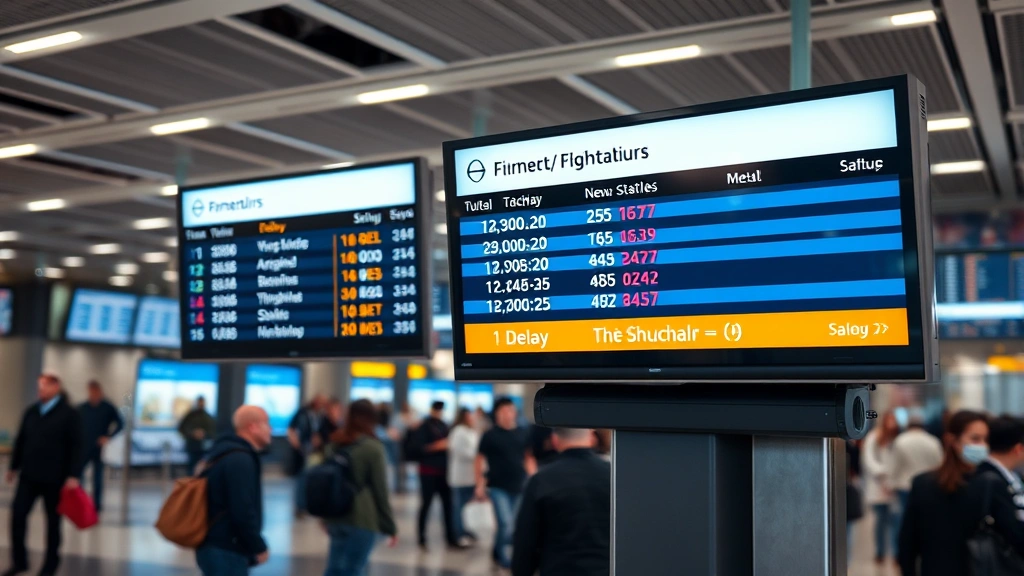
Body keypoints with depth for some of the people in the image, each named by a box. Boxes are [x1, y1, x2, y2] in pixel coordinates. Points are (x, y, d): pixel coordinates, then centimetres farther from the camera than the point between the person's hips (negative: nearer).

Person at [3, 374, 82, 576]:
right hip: (29, 474, 4)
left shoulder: (69, 414, -7)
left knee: (53, 520, 7)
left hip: (54, 477, -4)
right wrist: (14, 467, 13)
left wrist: (71, 475, -16)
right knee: (18, 514, -2)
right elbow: (20, 440, 13)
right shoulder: (31, 411, 8)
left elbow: (76, 446, -11)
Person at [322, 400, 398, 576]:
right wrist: (390, 526, -1)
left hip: (336, 517, 6)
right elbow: (380, 490, -9)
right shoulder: (373, 447, -11)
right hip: (363, 520, -6)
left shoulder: (333, 444, 8)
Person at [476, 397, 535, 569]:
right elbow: (479, 460, -2)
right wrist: (480, 485, -6)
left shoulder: (522, 434, 4)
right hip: (498, 487, -4)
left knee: (512, 524, 12)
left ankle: (497, 552, 32)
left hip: (518, 487, 4)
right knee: (505, 523, -11)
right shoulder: (490, 435, -6)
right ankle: (502, 556, 11)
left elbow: (528, 457, 14)